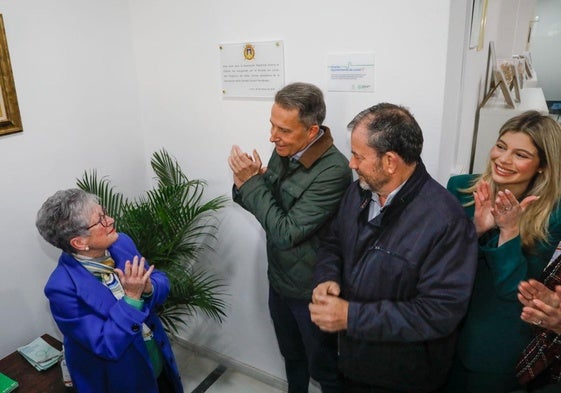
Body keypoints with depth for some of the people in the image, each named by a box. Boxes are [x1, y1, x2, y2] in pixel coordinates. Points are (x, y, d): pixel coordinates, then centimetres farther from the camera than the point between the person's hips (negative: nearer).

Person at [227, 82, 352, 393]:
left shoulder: (334, 170, -29)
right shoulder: (283, 151, -6)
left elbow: (286, 232, -29)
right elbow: (262, 205, 4)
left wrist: (251, 182, -24)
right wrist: (247, 181, -18)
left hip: (311, 290, -7)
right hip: (279, 280, 7)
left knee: (323, 366, 17)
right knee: (291, 356, 29)